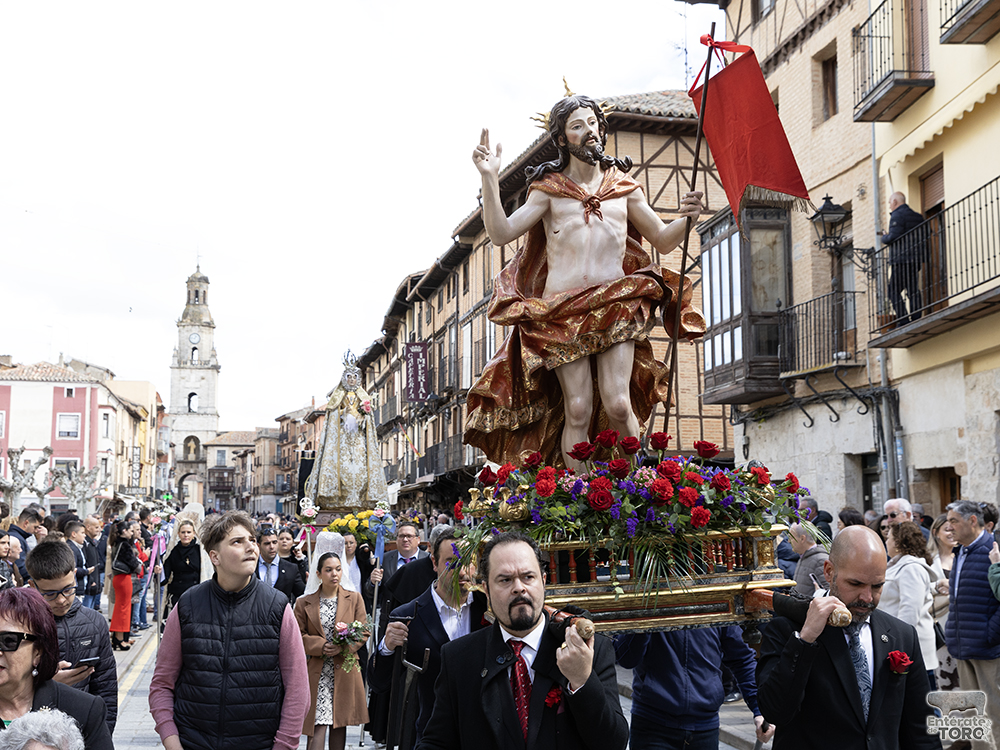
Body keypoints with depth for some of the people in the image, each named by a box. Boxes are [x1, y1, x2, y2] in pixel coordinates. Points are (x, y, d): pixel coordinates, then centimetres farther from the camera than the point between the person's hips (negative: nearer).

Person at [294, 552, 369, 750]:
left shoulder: (354, 598, 7)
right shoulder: (304, 603, 4)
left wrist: (344, 646, -13)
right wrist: (320, 646, -14)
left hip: (345, 672, 2)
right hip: (317, 673, -2)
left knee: (340, 723, 8)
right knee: (318, 726, -11)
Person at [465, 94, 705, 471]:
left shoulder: (624, 187, 16)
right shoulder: (549, 189, 10)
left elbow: (663, 241, 21)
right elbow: (501, 233, -1)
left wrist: (686, 219, 0)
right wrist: (489, 178, -10)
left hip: (615, 304, 1)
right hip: (563, 309, -1)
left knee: (618, 404, -12)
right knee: (577, 410, -7)